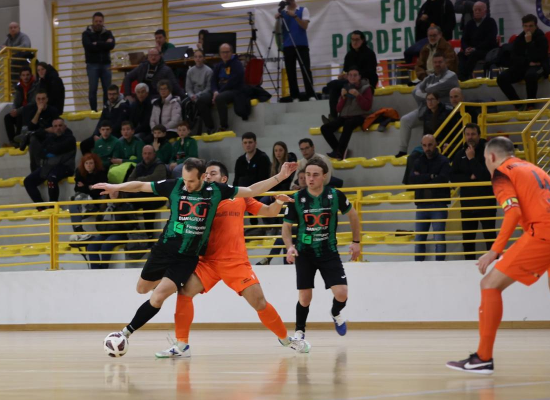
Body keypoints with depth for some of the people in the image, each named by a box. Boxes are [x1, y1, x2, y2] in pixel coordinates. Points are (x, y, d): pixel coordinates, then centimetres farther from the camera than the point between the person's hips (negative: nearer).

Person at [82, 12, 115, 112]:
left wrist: (97, 44, -10)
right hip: (92, 65, -2)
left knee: (108, 89, -1)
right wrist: (104, 44, -8)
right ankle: (93, 110, -2)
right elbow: (89, 46, -14)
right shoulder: (86, 33, 4)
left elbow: (112, 45, -8)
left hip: (105, 64, 2)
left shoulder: (107, 33, 10)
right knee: (92, 89, -5)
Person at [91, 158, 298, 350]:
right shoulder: (174, 186, -7)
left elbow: (251, 191, 2)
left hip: (188, 257, -2)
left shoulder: (216, 191, -7)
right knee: (142, 288, 17)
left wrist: (279, 177, -2)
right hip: (164, 249, 2)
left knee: (158, 297, -15)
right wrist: (116, 187, -17)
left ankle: (127, 331, -1)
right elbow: (141, 186, -2)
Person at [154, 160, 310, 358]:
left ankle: (286, 338, 17)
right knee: (185, 293, -18)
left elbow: (268, 212, 12)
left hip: (237, 262, -1)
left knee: (259, 302, -5)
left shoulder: (240, 197, 7)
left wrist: (278, 203, -8)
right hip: (209, 260, 1)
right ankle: (181, 345, -9)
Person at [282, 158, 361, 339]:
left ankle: (336, 314, 26)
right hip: (304, 253, 0)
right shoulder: (297, 199, -12)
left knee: (341, 293, -10)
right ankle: (299, 331, 21)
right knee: (304, 297, -3)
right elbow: (287, 226, 0)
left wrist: (356, 242, 6)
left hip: (329, 252, 0)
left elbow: (353, 215, 8)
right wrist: (290, 246, -18)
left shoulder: (335, 195, -11)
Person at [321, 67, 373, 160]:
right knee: (325, 128, -17)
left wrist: (358, 95, -18)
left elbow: (367, 107, -7)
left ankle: (339, 152, -42)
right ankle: (338, 150, -16)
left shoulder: (365, 88, 4)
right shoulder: (346, 88, 14)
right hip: (344, 117, 5)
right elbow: (338, 109, 10)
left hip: (359, 117, -5)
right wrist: (343, 97, -7)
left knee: (348, 123, -40)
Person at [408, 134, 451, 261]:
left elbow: (442, 179, -18)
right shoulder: (419, 162, 11)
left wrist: (421, 179, -8)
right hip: (422, 205, 5)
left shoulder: (443, 161, -2)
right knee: (419, 238, 7)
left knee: (439, 238, -4)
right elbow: (412, 179, -4)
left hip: (438, 204, -5)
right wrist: (430, 176, -13)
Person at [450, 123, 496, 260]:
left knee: (490, 236, -3)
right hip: (467, 203, 5)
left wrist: (472, 159, -20)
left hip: (486, 201, -5)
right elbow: (453, 177, 1)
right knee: (467, 238, 10)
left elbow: (486, 175, -20)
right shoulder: (460, 155, 7)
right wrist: (470, 177, -13)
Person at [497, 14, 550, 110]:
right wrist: (528, 62, -12)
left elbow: (537, 57, -18)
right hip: (522, 67, 5)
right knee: (501, 78, -20)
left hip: (538, 67, -5)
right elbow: (514, 59, 3)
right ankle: (519, 105, -17)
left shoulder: (541, 38, -4)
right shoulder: (519, 39, 7)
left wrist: (529, 42, -20)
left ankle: (530, 105, -28)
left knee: (530, 74, -42)